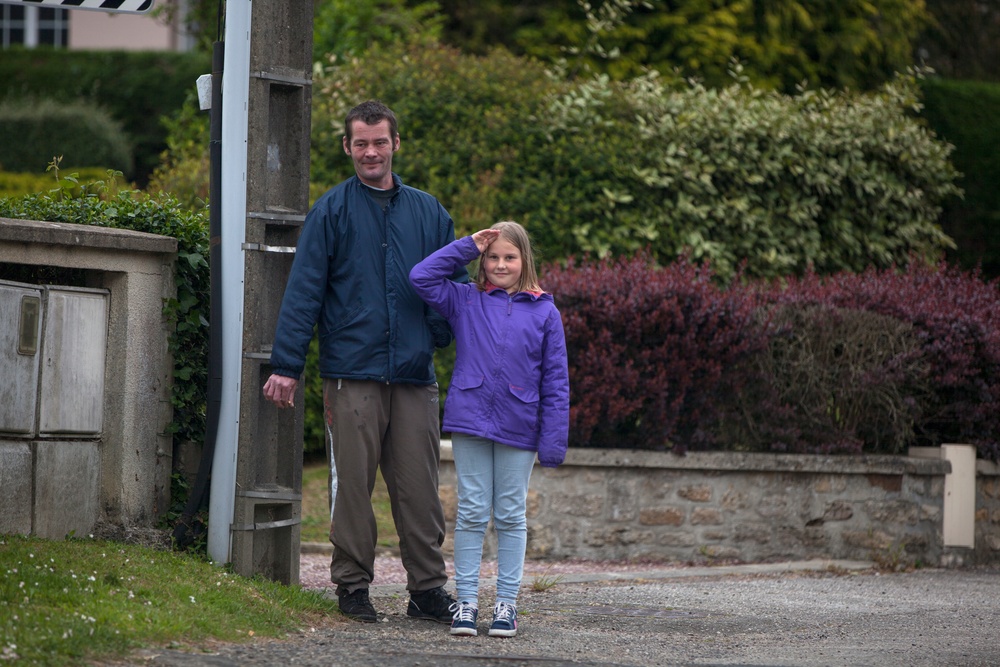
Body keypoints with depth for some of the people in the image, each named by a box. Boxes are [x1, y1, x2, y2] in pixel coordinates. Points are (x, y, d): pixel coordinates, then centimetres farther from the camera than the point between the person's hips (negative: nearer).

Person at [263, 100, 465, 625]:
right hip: (352, 374, -3)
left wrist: (441, 335, 4)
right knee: (352, 483, -1)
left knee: (419, 487, 2)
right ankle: (353, 585, 7)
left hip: (415, 375, 3)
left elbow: (455, 285, 18)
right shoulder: (332, 212, 3)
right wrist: (286, 365, -7)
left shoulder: (428, 212, 13)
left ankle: (428, 588, 8)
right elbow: (303, 291, -1)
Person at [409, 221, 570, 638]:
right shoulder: (465, 302, 7)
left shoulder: (544, 312, 3)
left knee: (511, 516, 7)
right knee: (471, 513, 3)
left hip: (518, 428, 0)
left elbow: (555, 380, 3)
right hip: (470, 419, 1)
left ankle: (507, 603, 12)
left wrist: (554, 440, -3)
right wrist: (467, 247, 1)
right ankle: (466, 601, 7)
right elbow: (421, 277, 1)